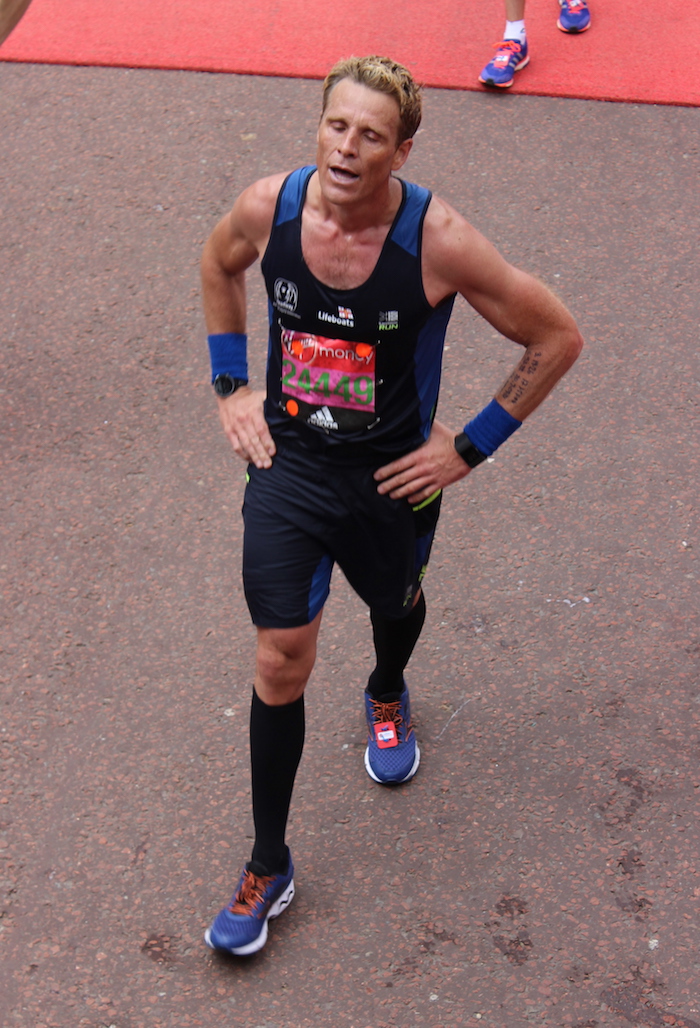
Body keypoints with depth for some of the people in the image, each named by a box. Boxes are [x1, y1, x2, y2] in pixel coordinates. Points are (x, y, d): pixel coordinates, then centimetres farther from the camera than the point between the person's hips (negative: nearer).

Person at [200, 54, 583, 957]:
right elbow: (219, 264, 11)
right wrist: (230, 385, 5)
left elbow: (557, 338, -14)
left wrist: (470, 446, -11)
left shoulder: (437, 241, -25)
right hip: (288, 463, 1)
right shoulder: (269, 206, -15)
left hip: (391, 476, -1)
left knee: (395, 602, 26)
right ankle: (268, 867, 14)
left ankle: (387, 697, 66)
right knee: (281, 659, -3)